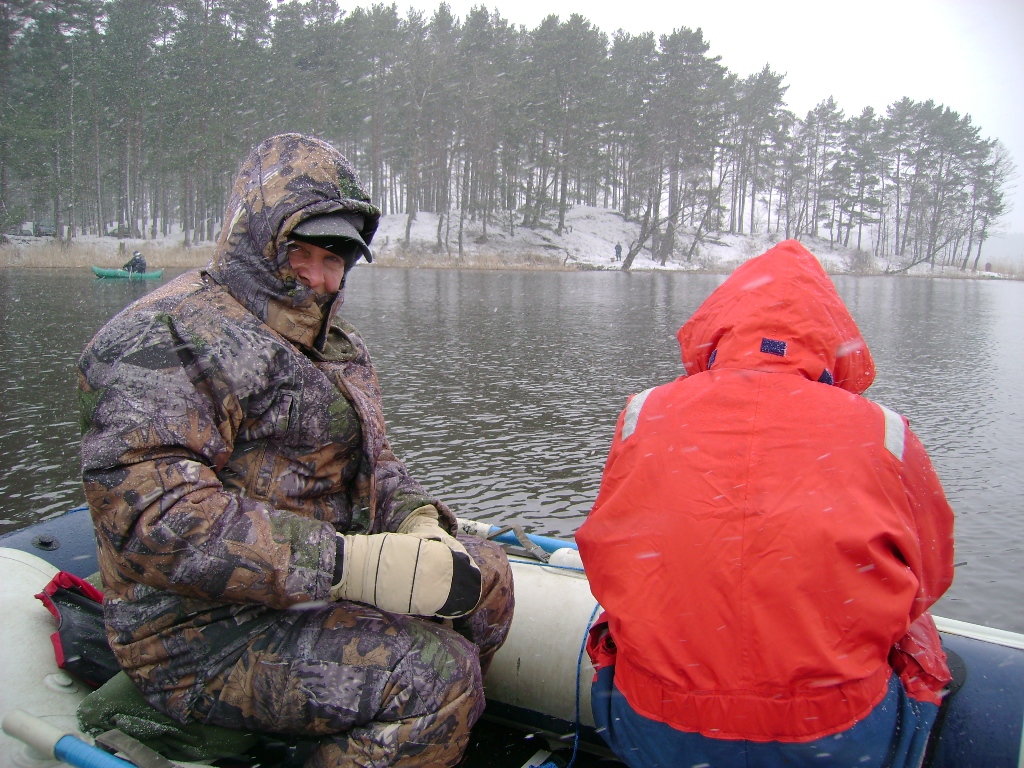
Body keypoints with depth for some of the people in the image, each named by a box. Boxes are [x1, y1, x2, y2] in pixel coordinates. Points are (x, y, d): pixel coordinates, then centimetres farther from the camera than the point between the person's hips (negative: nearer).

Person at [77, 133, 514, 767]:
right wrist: (353, 564, -34)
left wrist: (416, 521, -7)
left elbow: (371, 460, 17)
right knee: (437, 672, -25)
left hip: (317, 582, 9)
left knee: (483, 576, 6)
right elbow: (154, 517, -28)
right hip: (204, 631, -9)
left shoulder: (332, 340, 15)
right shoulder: (167, 338, -16)